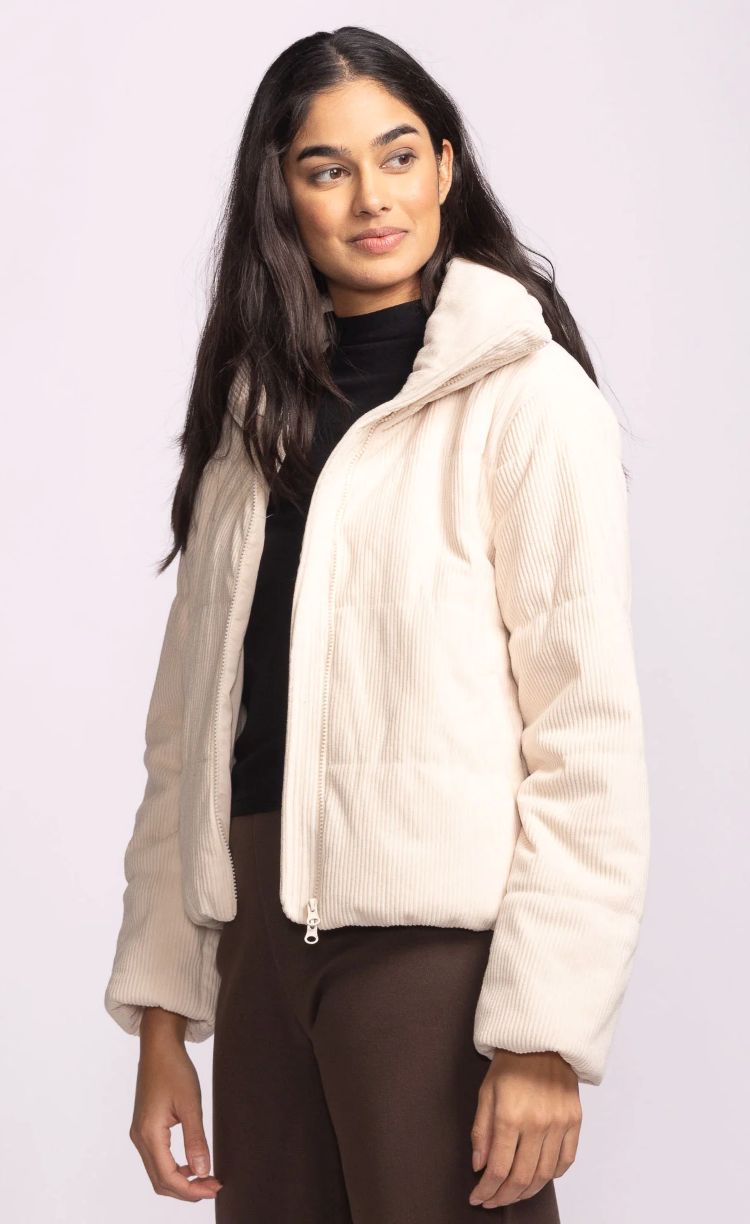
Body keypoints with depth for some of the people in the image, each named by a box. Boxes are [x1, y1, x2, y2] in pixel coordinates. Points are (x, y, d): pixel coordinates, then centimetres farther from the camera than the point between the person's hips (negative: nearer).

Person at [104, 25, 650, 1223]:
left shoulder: (525, 396, -5)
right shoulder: (254, 412, 14)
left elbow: (587, 732, -11)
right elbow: (190, 722, 11)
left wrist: (545, 1032, -15)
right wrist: (161, 1014, 8)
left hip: (439, 942, -5)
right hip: (263, 939, 6)